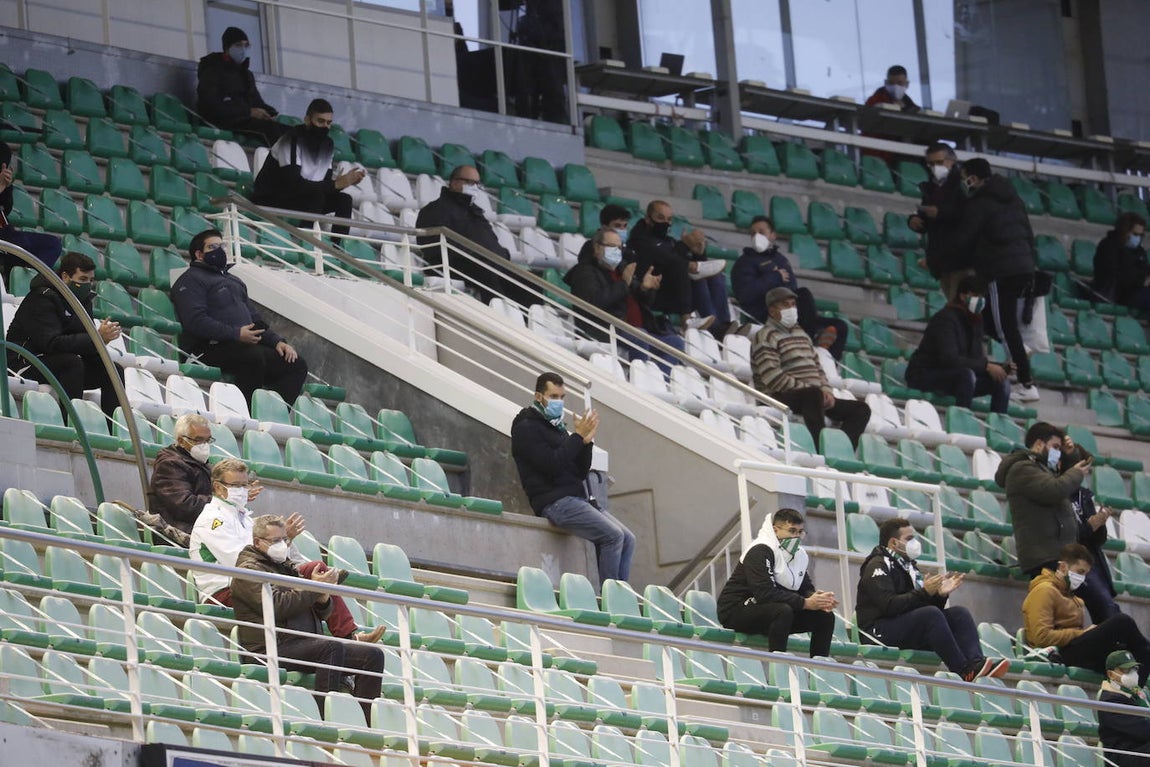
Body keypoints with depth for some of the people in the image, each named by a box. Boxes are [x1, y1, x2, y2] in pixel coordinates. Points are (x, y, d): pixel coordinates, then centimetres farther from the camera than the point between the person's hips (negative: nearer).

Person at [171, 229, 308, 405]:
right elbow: (196, 321, -13)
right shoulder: (191, 280, 3)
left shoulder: (234, 281, 31)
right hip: (210, 348, -8)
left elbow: (256, 320, 31)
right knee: (254, 357, -36)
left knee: (296, 365, -7)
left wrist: (277, 341, 11)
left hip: (245, 346, 8)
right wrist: (236, 334, -20)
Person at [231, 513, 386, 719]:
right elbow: (276, 604, -16)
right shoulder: (248, 570, 3)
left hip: (305, 646, 9)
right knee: (332, 646, -35)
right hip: (275, 648, -8)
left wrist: (324, 599, 2)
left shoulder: (286, 568, 28)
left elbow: (323, 614, 26)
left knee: (372, 655, -9)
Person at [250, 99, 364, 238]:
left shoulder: (328, 145, 2)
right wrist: (336, 184, -32)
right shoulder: (292, 141, -23)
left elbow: (326, 183, 1)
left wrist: (346, 182, -21)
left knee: (344, 200, -4)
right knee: (316, 196, -30)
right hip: (269, 199, -8)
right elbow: (295, 184, -32)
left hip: (299, 198, 8)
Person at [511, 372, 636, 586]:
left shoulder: (557, 428, 22)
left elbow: (581, 472, 17)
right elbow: (551, 464, -18)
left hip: (577, 499, 9)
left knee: (627, 539, -2)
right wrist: (578, 436, -12)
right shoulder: (527, 428, -3)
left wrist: (587, 441, 2)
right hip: (555, 502, -9)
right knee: (613, 536, -21)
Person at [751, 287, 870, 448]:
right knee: (814, 394, -40)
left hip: (812, 395, 9)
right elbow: (773, 377, -15)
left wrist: (826, 390, 3)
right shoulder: (766, 337, -2)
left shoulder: (800, 333, 25)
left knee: (861, 410, -1)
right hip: (782, 397, -9)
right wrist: (805, 388, -17)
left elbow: (817, 367, 24)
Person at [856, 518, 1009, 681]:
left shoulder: (908, 566, 21)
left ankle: (976, 662, -32)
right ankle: (966, 672, -36)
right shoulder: (877, 566, -5)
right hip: (880, 630, -8)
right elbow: (889, 605, -21)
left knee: (959, 613, -7)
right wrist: (924, 592, -23)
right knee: (930, 613, -31)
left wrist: (940, 594, -4)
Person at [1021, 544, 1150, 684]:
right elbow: (1042, 637, -17)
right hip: (1063, 654, -10)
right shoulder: (1044, 591, -5)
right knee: (1121, 622, -18)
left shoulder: (1065, 593, 26)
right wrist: (1082, 633, -14)